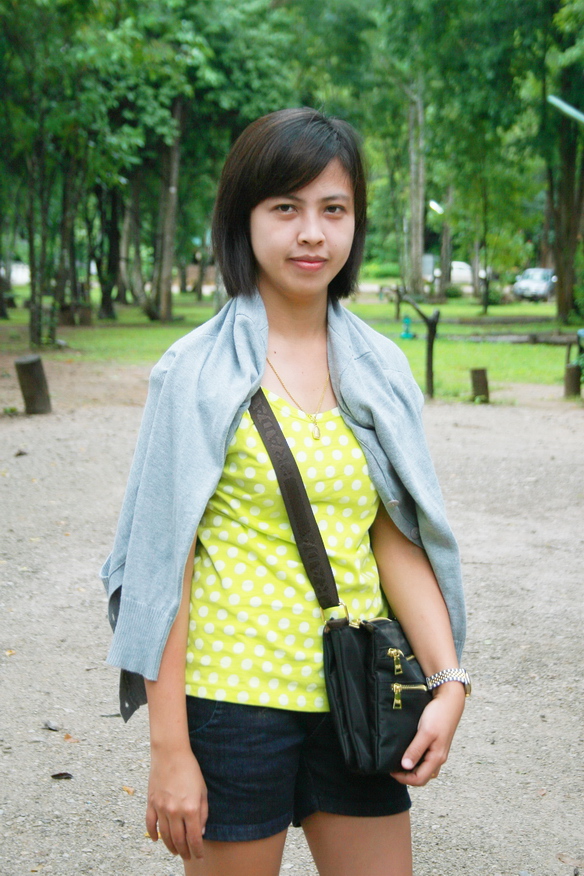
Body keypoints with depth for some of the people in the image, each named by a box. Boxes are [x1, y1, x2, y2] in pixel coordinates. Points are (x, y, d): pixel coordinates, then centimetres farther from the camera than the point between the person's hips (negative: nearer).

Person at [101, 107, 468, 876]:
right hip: (235, 694, -4)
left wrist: (448, 680, -7)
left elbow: (398, 540, 6)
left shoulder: (379, 369, 6)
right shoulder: (200, 371, -6)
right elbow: (166, 561, -8)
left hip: (355, 698, 4)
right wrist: (168, 748, -11)